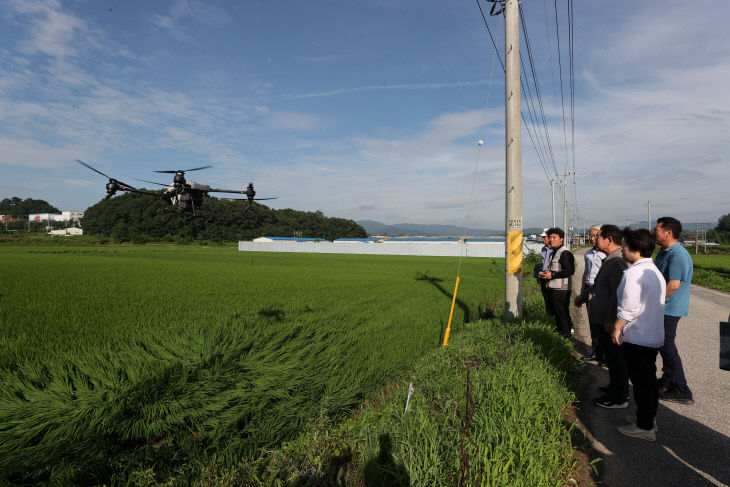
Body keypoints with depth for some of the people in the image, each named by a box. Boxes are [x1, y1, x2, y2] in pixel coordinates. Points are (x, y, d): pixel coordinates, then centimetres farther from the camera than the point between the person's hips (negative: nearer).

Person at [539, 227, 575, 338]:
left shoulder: (565, 253, -14)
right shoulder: (553, 253, 18)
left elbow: (570, 270, -22)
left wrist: (552, 274, -21)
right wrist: (545, 273, 9)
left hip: (561, 289, -10)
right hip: (552, 288, 10)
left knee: (562, 313, -4)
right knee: (556, 313, 17)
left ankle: (566, 335, 4)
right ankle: (559, 330, 29)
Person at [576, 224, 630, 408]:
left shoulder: (618, 262, -23)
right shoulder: (609, 260, 11)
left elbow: (618, 294, -26)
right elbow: (599, 285, 24)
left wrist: (610, 320, -25)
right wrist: (584, 295, 33)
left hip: (609, 322, -10)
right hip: (603, 319, 10)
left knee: (615, 357, 1)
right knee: (611, 354, 22)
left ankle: (618, 398, 13)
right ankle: (616, 387, 37)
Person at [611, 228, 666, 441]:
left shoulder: (634, 273, -21)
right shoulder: (655, 271, 10)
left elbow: (628, 308, -23)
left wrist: (616, 328, -10)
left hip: (636, 338, -10)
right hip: (654, 336, 10)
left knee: (640, 382, 1)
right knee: (649, 379, 18)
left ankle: (644, 427, 10)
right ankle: (649, 419, 31)